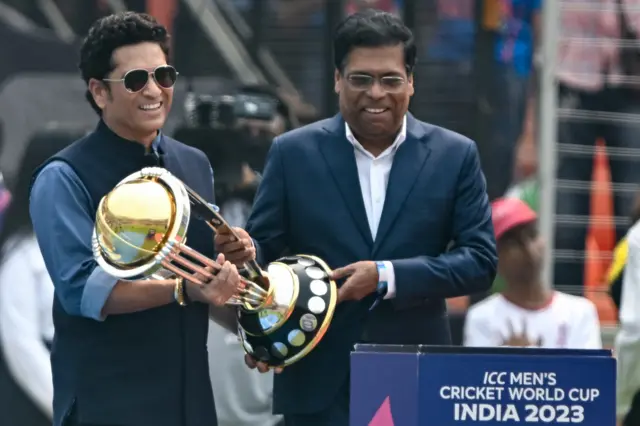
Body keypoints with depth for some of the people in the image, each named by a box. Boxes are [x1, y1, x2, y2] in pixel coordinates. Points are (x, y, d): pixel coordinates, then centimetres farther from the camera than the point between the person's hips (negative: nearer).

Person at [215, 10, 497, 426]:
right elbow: (265, 249, 5)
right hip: (318, 383, 0)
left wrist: (387, 276, -16)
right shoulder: (294, 153, 3)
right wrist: (246, 252, -20)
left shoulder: (455, 155, 3)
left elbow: (481, 261, -3)